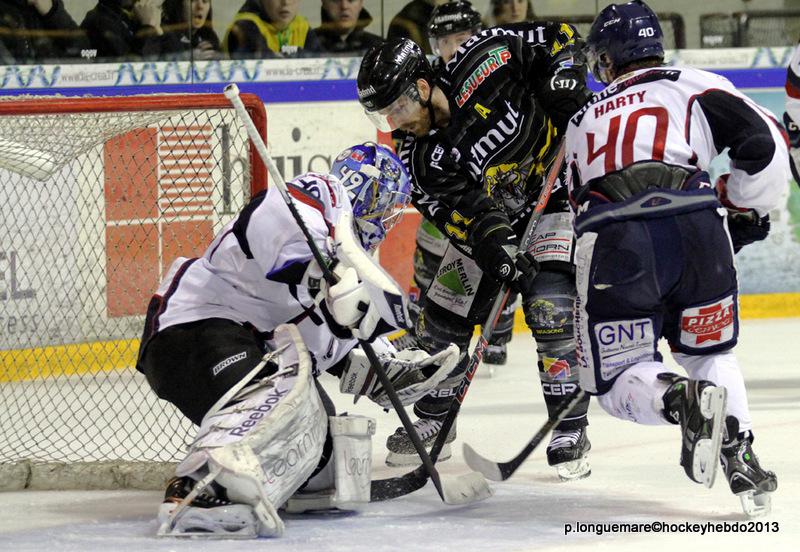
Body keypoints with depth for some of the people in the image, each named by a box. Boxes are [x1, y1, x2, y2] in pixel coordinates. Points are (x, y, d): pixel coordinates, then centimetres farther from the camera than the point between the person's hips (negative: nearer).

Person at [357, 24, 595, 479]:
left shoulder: (484, 63, -25)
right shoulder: (418, 158, -15)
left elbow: (557, 35, -13)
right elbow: (460, 215, -19)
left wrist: (564, 82, -27)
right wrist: (497, 251, -35)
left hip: (559, 191, -5)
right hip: (493, 216, 5)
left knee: (551, 308, -20)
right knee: (445, 312, 2)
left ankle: (572, 430, -12)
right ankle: (433, 420, 24)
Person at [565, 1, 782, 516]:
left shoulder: (584, 120, 31)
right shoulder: (695, 87, 19)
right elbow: (764, 143, 7)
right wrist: (747, 214, 23)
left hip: (613, 245, 0)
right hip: (697, 231, 0)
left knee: (618, 380, 8)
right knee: (712, 353, 24)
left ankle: (682, 398, -25)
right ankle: (739, 452, 1)